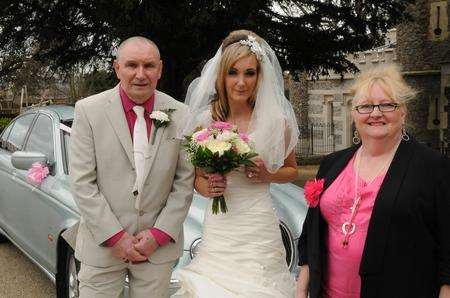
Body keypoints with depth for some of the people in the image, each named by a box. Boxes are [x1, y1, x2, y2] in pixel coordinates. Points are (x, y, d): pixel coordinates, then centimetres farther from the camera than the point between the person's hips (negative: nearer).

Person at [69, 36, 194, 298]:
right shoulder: (89, 111, -5)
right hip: (103, 244, -1)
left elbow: (185, 181, 0)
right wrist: (115, 236, -11)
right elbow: (82, 182, -8)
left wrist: (159, 234, -8)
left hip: (159, 245, 1)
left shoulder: (180, 115, -1)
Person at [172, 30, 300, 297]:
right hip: (217, 227, 2)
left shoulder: (276, 121, -5)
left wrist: (267, 176, -10)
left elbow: (291, 170, 10)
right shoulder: (205, 120, 0)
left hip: (258, 226, -2)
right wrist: (207, 188, -9)